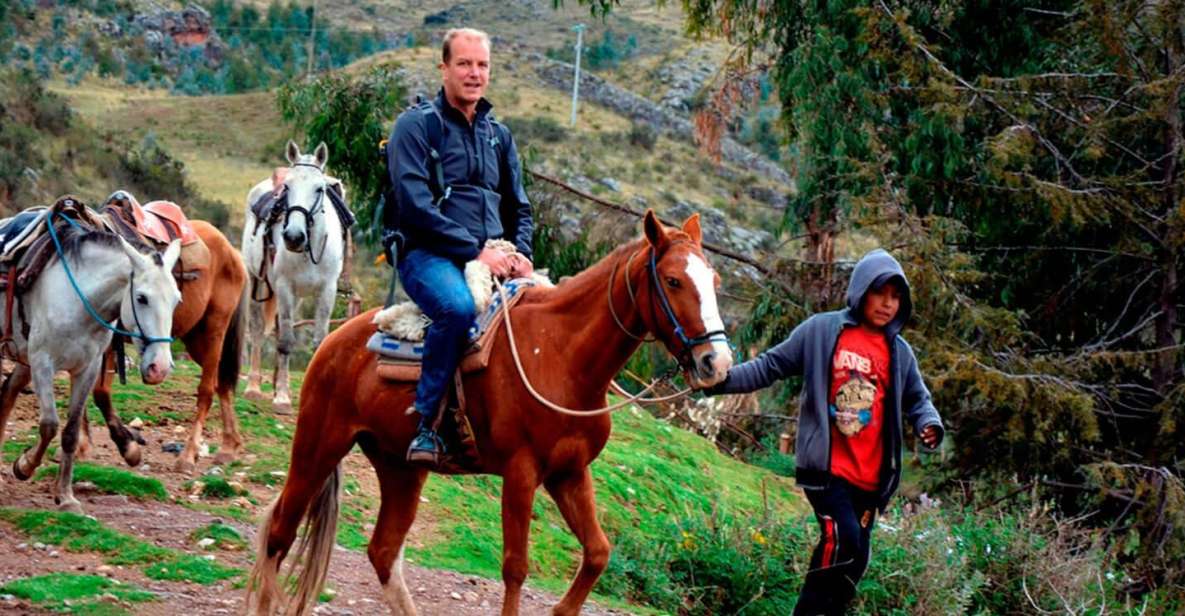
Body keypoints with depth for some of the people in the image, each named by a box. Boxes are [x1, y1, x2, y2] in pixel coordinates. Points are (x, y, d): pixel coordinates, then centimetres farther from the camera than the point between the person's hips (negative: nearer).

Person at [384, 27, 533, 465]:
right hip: (428, 253, -6)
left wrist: (521, 253, 2)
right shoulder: (417, 124, 0)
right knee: (458, 306, -37)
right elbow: (415, 203, -12)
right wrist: (476, 251, -17)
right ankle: (427, 423, -27)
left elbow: (519, 208, 24)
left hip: (492, 258, 6)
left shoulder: (498, 135, 20)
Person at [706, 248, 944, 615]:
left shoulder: (899, 352, 12)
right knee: (842, 539, -24)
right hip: (826, 467, -5)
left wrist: (929, 424, -3)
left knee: (854, 561, 8)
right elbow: (770, 366, 2)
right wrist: (722, 380, -9)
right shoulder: (820, 331, 0)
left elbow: (916, 399, 20)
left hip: (870, 475, 5)